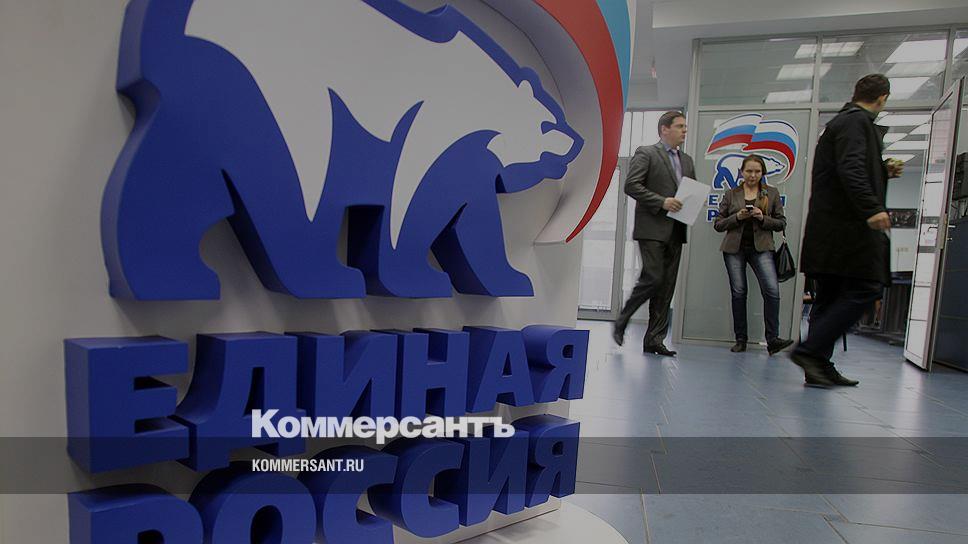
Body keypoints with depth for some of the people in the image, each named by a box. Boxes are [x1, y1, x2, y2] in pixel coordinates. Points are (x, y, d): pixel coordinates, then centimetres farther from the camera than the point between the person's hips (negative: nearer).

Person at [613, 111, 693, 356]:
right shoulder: (646, 154, 0)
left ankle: (654, 340, 9)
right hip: (652, 229, -7)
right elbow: (631, 185, -11)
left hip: (675, 232, 7)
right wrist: (661, 202, -17)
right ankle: (621, 322, 7)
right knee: (652, 278, -14)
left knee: (667, 286, 4)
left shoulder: (687, 161, 21)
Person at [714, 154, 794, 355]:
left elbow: (781, 223, 7)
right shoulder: (731, 194, 8)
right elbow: (718, 224, 7)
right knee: (738, 293, 2)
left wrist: (763, 218, -11)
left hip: (761, 248, 0)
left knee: (772, 290, -15)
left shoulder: (772, 193, 8)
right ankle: (741, 339, 12)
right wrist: (737, 217, -10)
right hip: (734, 248, 1)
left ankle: (772, 340, -9)